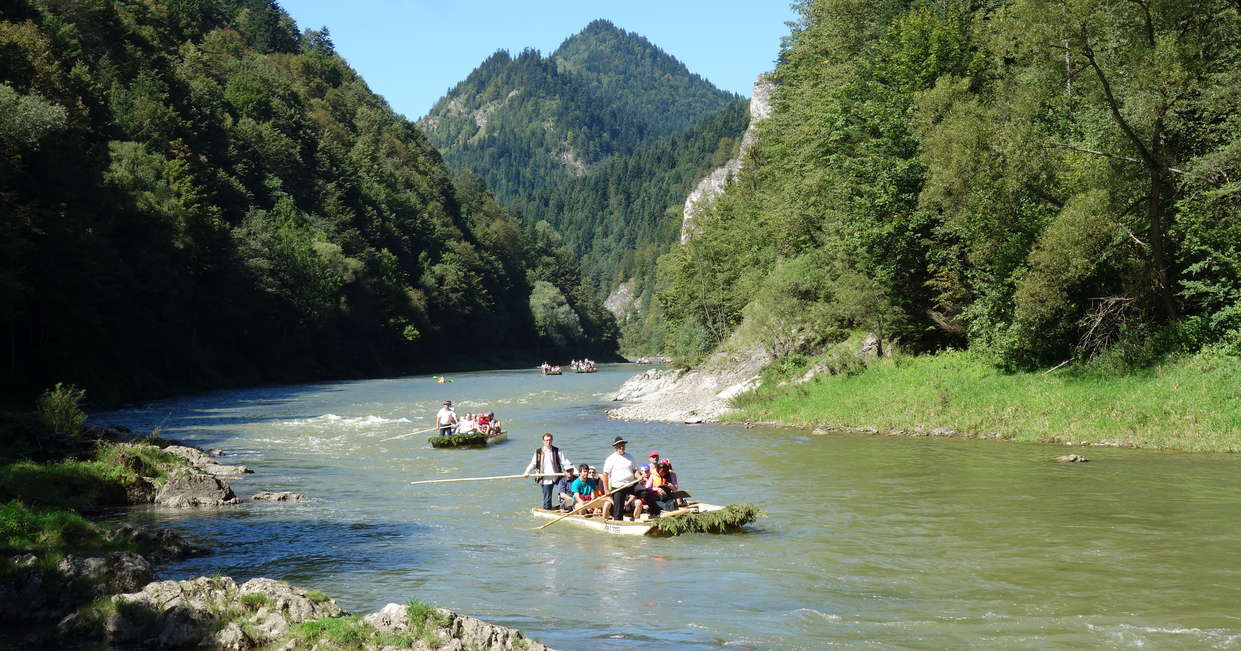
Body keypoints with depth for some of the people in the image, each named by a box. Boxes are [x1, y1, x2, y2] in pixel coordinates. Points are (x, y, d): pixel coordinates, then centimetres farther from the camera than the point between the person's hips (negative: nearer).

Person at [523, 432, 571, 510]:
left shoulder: (557, 451, 5)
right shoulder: (538, 452, 5)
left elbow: (565, 462, 1)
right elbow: (533, 463, 5)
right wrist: (527, 472, -10)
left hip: (556, 477, 1)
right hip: (545, 479, -1)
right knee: (547, 499, 2)